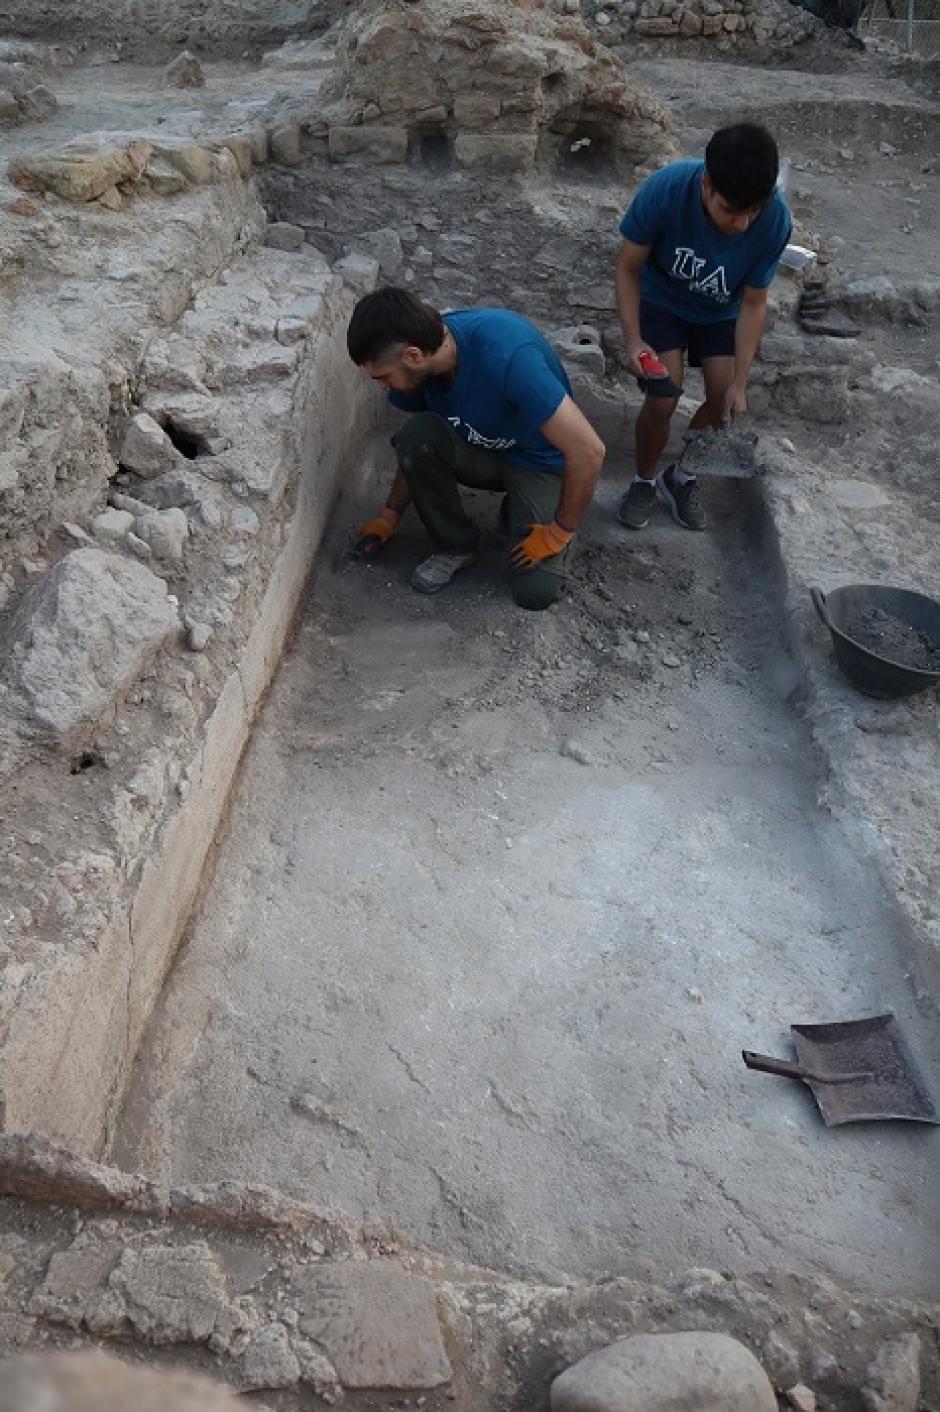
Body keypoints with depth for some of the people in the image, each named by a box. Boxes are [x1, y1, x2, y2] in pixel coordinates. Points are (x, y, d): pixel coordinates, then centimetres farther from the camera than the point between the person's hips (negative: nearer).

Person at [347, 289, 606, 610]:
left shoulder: (505, 355, -38)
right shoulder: (419, 364, -18)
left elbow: (588, 451, -35)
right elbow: (416, 449, 2)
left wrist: (559, 532, -23)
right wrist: (389, 515, 1)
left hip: (538, 461, -5)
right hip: (479, 449, 5)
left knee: (535, 590, -22)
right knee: (416, 434, -27)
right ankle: (454, 545, -4)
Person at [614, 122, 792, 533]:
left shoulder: (776, 220, -31)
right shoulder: (664, 189, -35)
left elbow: (754, 303, -18)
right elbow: (627, 269, -21)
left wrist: (739, 382, -20)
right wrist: (633, 339, -32)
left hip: (722, 312, 2)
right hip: (662, 300, -2)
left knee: (724, 404, -5)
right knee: (662, 401, -16)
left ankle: (680, 477, 21)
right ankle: (644, 480, 11)